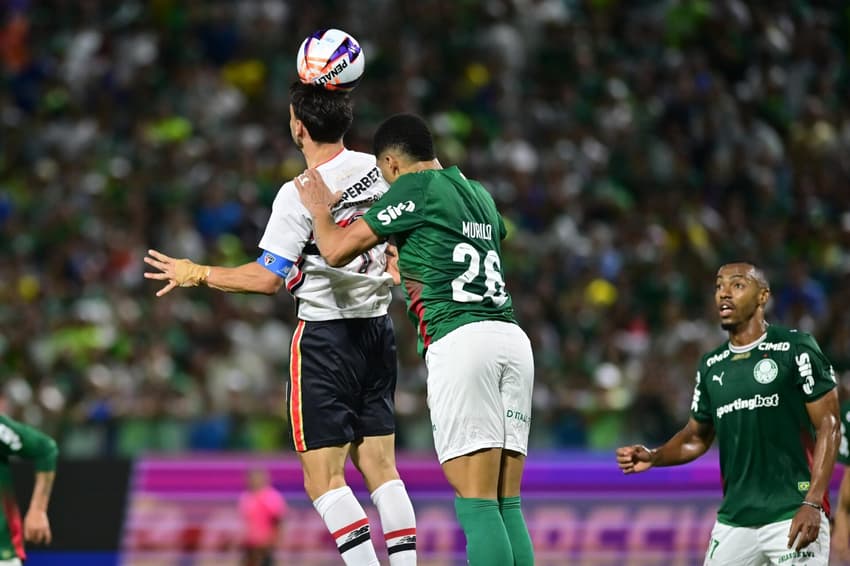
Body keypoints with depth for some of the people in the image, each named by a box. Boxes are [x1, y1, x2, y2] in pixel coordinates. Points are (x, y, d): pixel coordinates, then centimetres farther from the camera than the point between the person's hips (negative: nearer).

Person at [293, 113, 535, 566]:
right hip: (512, 337, 7)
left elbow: (338, 251, 3)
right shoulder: (480, 196, 24)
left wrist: (319, 208, 22)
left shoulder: (415, 188, 2)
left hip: (459, 338, -7)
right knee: (506, 505, 5)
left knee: (476, 504, -10)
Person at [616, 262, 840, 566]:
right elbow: (697, 437, 23)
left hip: (792, 516, -5)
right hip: (734, 521, 5)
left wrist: (812, 504, -15)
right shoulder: (712, 365, 13)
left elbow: (828, 426, -6)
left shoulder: (795, 348, -4)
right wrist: (653, 457, 3)